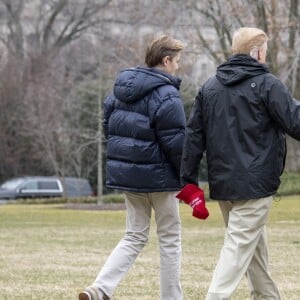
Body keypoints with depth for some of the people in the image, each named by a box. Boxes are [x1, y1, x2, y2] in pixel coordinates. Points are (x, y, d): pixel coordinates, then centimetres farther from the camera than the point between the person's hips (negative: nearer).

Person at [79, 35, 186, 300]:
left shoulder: (121, 89, 8)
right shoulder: (166, 96, -17)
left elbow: (108, 126, 14)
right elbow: (175, 144, -18)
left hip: (125, 173, 7)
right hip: (158, 177, -7)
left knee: (134, 237, 13)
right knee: (170, 239, 8)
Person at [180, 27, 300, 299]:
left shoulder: (209, 87, 11)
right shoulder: (267, 84, -8)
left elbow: (194, 136, 9)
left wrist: (189, 181, 12)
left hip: (222, 183, 7)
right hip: (254, 183, -7)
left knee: (255, 245, 19)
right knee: (240, 246, -7)